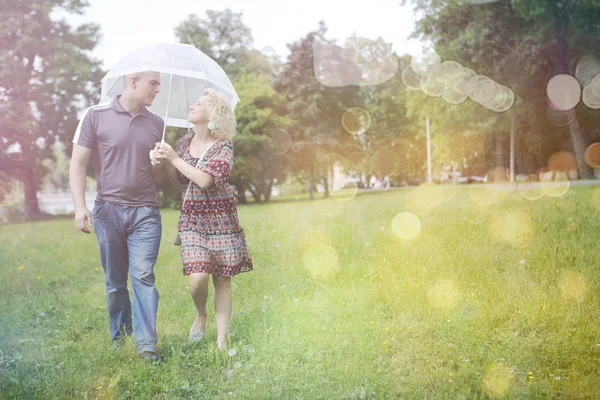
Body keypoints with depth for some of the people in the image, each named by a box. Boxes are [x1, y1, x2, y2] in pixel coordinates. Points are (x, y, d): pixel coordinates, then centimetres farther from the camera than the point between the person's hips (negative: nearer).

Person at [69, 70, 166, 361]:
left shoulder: (157, 124, 10)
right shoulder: (96, 116, -1)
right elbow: (78, 163, -2)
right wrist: (80, 206, -11)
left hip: (145, 212, 2)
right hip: (108, 210, -1)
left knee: (143, 276, -8)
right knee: (115, 281, 6)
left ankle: (146, 343, -6)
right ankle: (119, 338, 21)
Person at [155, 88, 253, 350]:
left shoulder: (223, 145, -8)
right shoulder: (185, 142, 8)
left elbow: (205, 180, -21)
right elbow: (178, 183, 14)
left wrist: (174, 158, -15)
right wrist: (165, 163, -3)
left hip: (220, 219, -3)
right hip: (191, 220, 3)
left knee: (222, 279, 2)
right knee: (197, 278, -13)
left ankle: (221, 340, 13)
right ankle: (201, 314, 20)